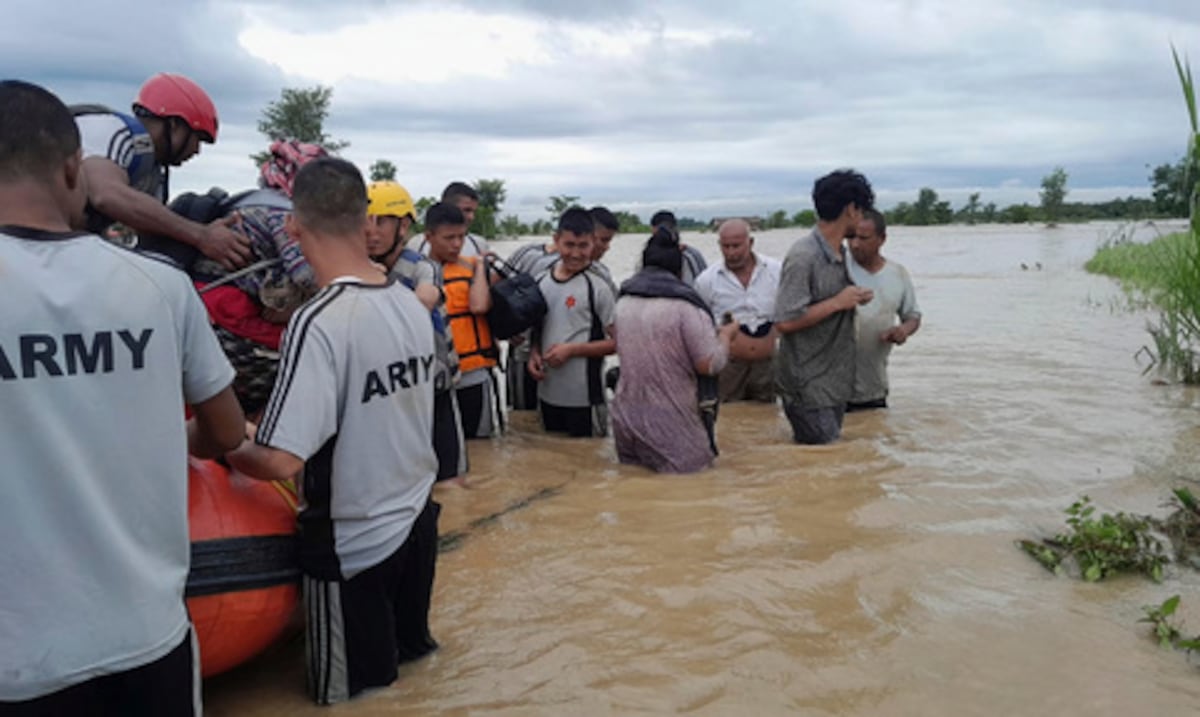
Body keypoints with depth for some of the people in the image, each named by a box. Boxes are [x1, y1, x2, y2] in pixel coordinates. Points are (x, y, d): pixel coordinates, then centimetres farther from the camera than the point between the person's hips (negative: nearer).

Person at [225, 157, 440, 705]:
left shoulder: (318, 322, -25)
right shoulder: (412, 305, -3)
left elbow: (280, 461, -29)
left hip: (352, 543, -7)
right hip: (417, 519, 7)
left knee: (349, 693, 16)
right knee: (409, 652, 28)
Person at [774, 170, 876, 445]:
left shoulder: (840, 254, 10)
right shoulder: (803, 256, -19)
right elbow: (785, 322, -25)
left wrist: (854, 299, 3)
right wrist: (838, 302, -20)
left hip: (835, 380, 9)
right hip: (808, 387, -9)